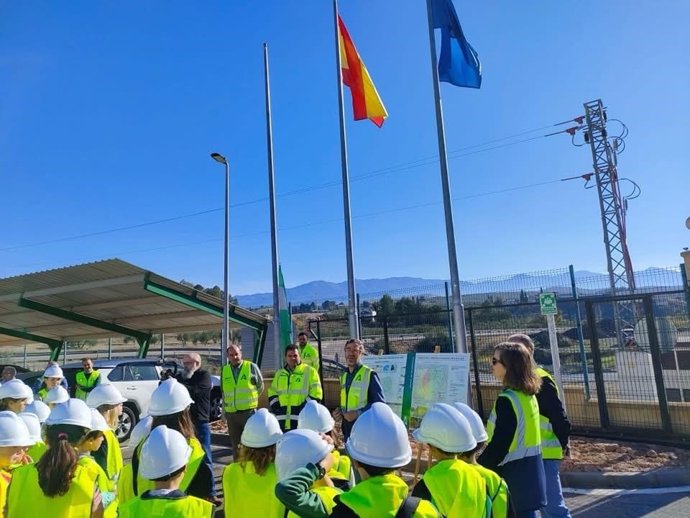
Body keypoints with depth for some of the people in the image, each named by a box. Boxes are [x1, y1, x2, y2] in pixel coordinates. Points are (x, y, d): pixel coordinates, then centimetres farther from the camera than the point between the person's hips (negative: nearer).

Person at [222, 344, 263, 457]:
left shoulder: (251, 367, -5)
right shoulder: (224, 370, 6)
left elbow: (260, 387, 7)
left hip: (248, 411, -4)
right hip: (231, 413, 4)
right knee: (235, 444, 14)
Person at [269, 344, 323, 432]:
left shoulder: (310, 371, 1)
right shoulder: (279, 373, 17)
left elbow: (315, 395, -5)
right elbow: (272, 394, 21)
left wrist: (303, 410, -14)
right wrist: (277, 410, 5)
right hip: (282, 421, 5)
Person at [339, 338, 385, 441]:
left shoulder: (370, 374, -10)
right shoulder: (343, 375, 11)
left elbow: (380, 403, -13)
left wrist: (358, 413, -20)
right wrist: (340, 411, 3)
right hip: (347, 428, 6)